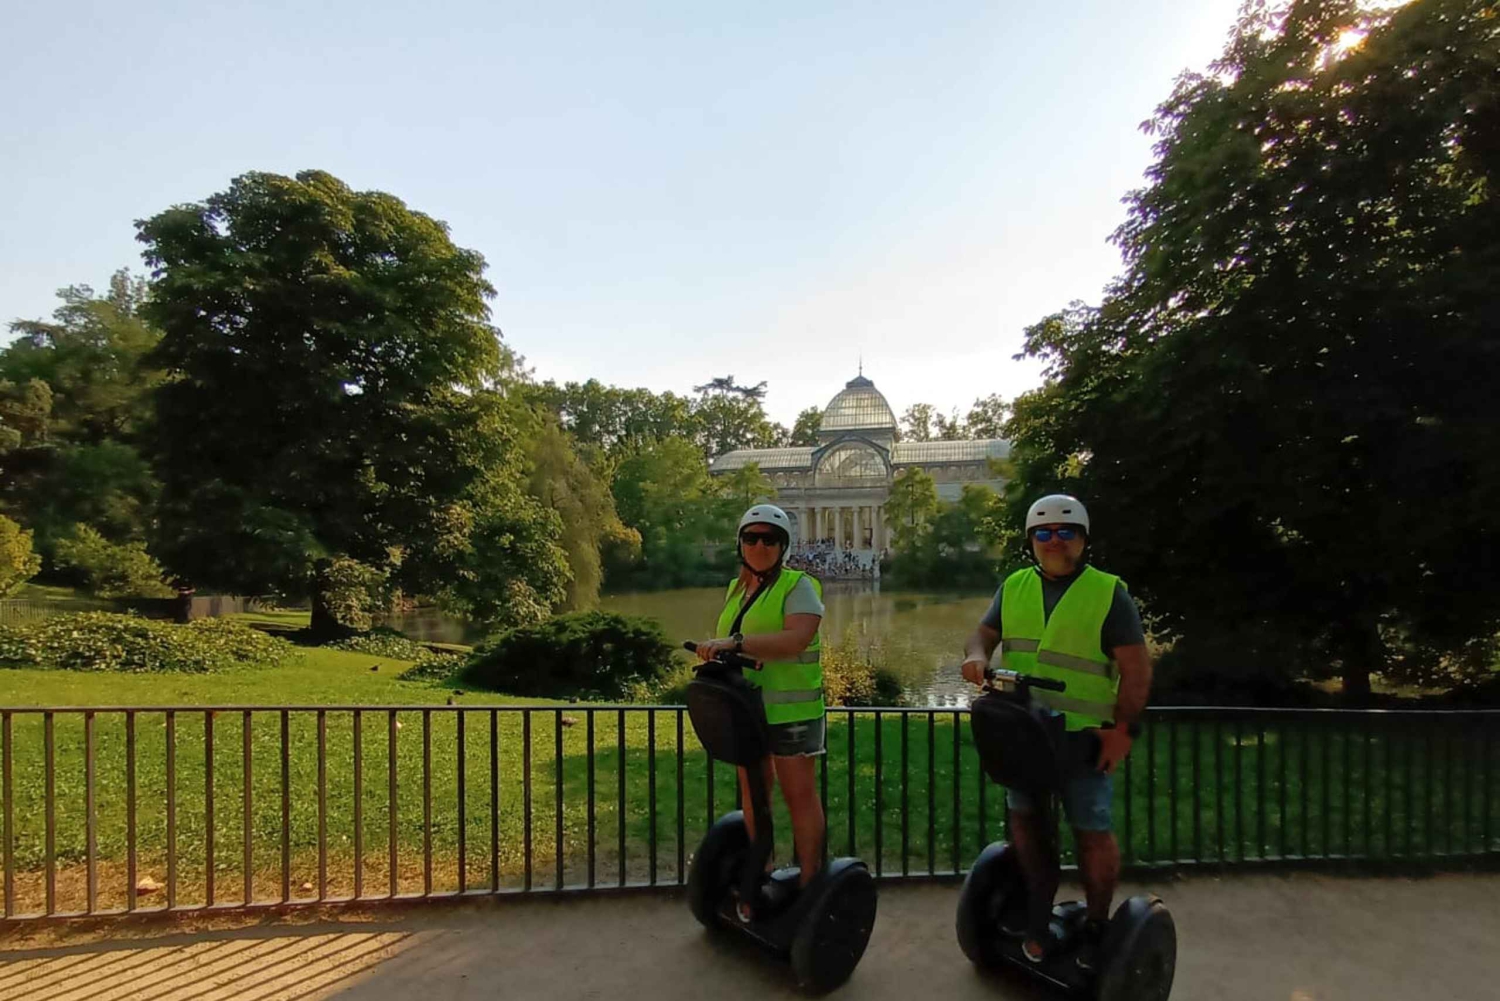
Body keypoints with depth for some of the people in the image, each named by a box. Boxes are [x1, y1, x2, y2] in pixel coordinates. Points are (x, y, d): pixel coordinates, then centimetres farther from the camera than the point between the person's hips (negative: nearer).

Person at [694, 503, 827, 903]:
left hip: (789, 709, -7)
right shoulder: (736, 588, 14)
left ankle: (808, 882, 10)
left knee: (799, 794, 1)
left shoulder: (798, 586, -8)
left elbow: (796, 638, -24)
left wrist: (736, 642, -29)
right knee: (752, 793, 13)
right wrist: (714, 655, 1)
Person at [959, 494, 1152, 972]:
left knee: (1092, 831, 4)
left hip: (1082, 735, -4)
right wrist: (976, 655, -15)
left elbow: (1135, 667, -6)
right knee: (1025, 820, 12)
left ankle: (1097, 926, 27)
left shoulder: (1108, 593, -4)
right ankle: (1040, 914, 31)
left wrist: (1121, 728, -12)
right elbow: (985, 631, 8)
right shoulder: (1014, 587, 8)